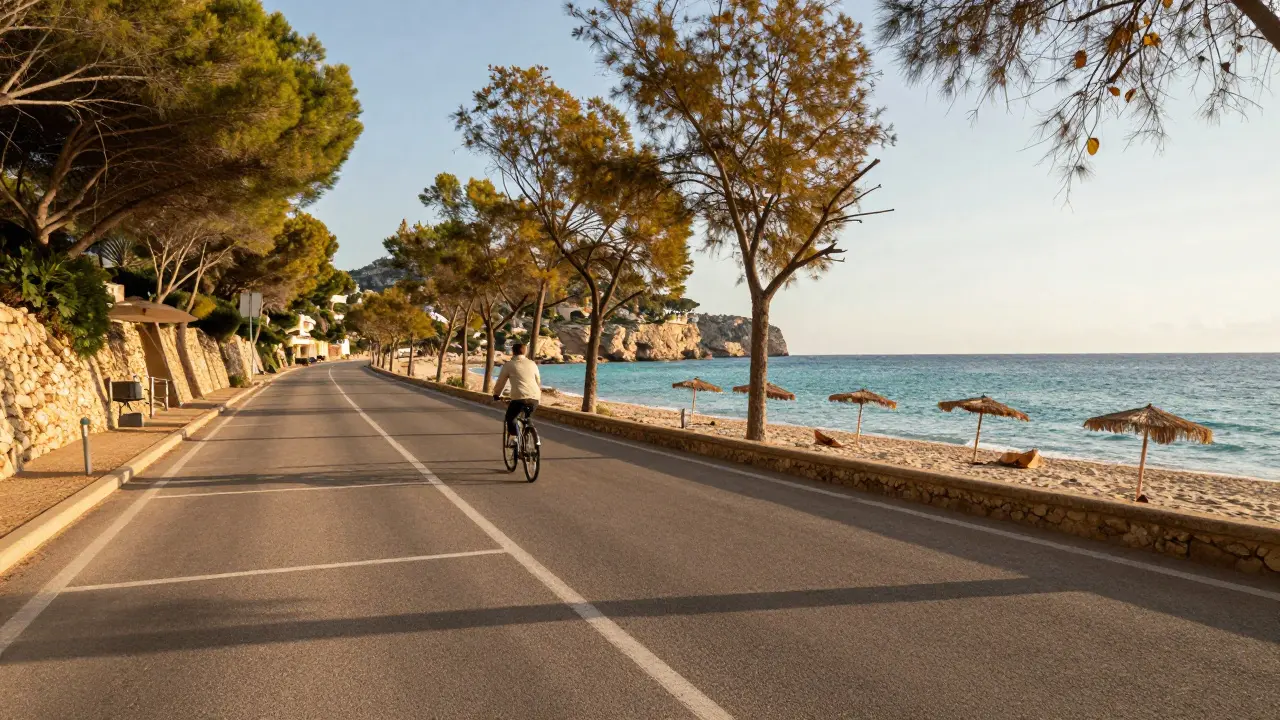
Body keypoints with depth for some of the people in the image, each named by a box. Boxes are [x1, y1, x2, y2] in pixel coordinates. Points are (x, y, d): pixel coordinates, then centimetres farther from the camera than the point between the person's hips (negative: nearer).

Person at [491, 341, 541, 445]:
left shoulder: (509, 364, 7)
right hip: (535, 398, 4)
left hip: (519, 397, -4)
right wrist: (539, 395, 37)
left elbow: (501, 381, 13)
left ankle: (512, 437, 2)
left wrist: (496, 394, 29)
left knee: (510, 417, 18)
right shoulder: (532, 364, 16)